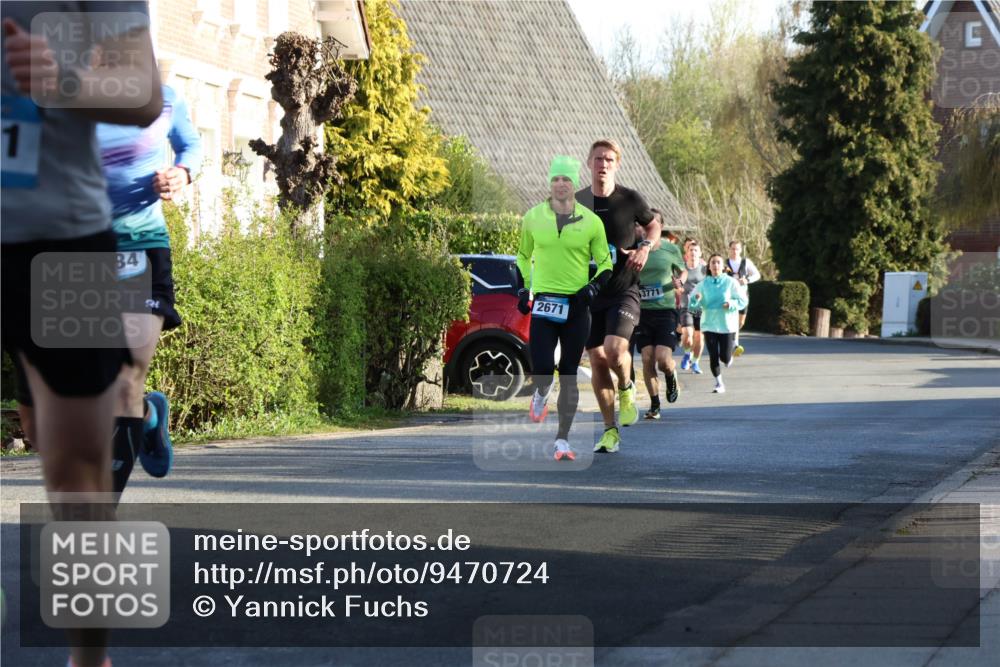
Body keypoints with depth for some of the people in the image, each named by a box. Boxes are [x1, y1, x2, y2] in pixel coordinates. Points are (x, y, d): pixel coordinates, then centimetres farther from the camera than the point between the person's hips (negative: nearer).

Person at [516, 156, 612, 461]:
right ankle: (541, 395, 24)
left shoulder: (591, 222, 1)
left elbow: (605, 263, 9)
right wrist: (523, 289, 8)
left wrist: (593, 287, -8)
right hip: (543, 303, 0)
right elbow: (523, 256, 18)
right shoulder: (533, 217, 4)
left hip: (576, 306, 0)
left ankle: (563, 440, 11)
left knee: (569, 376, 3)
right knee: (541, 369, -14)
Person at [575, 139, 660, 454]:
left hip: (624, 289, -3)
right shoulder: (576, 202, 3)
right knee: (597, 359, 1)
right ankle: (610, 431, 10)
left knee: (615, 348, -22)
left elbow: (653, 226, 15)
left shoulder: (631, 199, -2)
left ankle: (626, 389, 13)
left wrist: (645, 247, -4)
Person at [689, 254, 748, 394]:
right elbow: (693, 303, 4)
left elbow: (743, 301, -1)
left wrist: (731, 304, -19)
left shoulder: (731, 282, -2)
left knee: (725, 357, -5)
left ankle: (729, 357, 33)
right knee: (713, 356, -3)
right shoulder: (703, 284, 2)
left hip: (727, 324, -1)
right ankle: (719, 384, 13)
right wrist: (696, 299, -19)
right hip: (709, 325, 1)